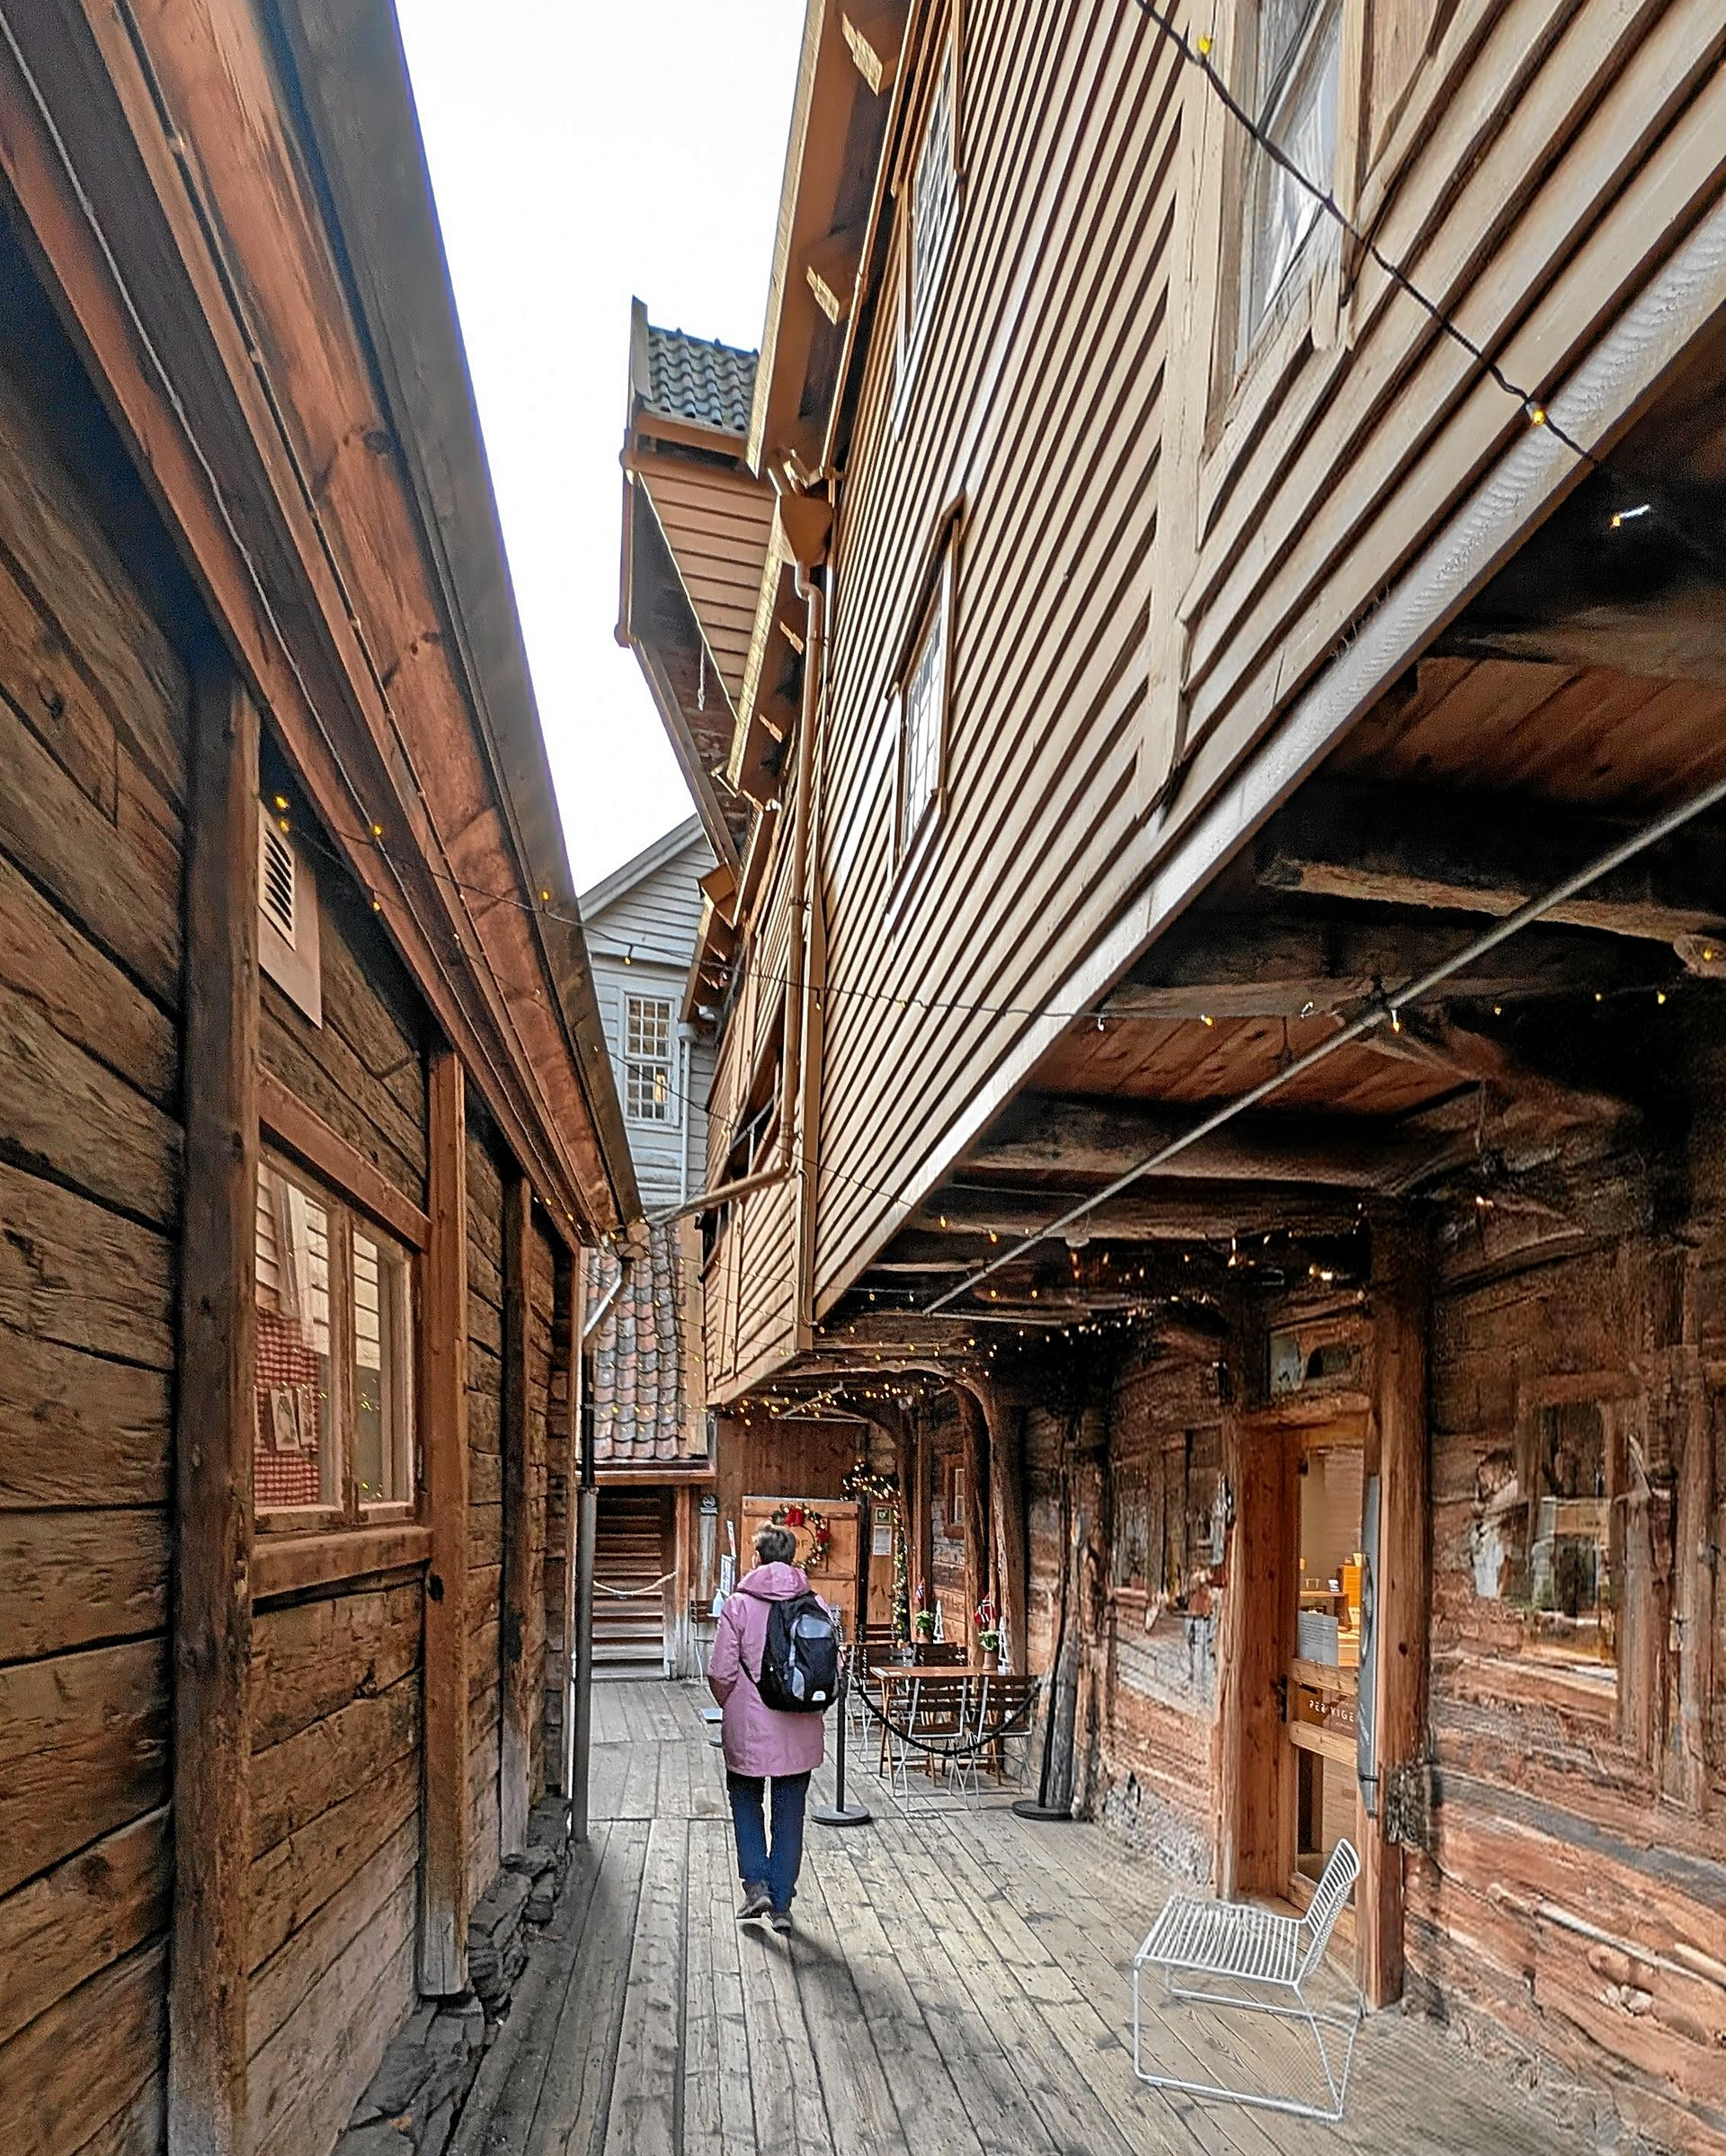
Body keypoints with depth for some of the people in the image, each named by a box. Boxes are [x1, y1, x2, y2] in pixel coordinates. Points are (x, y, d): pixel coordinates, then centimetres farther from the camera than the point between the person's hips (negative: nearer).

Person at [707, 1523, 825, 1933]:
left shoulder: (739, 1605, -11)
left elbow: (720, 1675, -11)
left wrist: (733, 1711, 7)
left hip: (749, 1730, -2)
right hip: (800, 1732, 2)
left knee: (746, 1801, 20)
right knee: (789, 1815, 13)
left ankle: (756, 1884, 9)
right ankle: (781, 1905, 18)